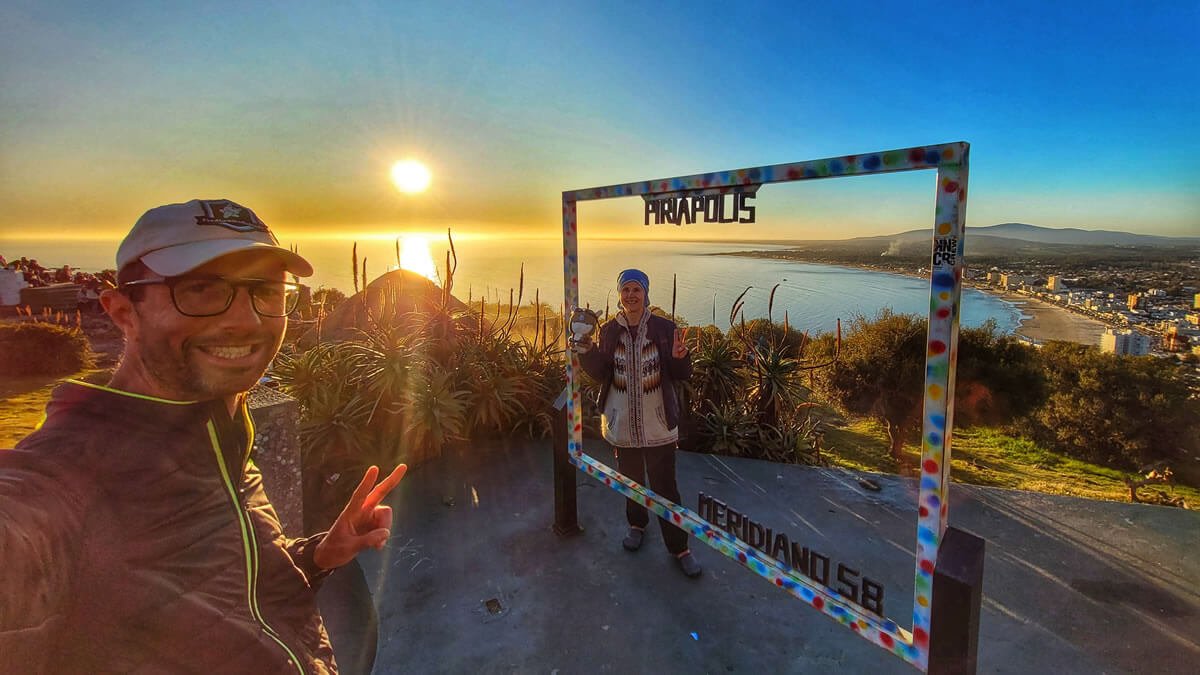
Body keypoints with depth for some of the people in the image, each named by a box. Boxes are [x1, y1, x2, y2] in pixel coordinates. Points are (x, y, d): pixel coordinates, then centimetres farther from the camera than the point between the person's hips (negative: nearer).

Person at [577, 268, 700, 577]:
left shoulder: (664, 328, -10)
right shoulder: (609, 331, -3)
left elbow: (682, 374, -6)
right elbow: (600, 374, -2)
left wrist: (679, 357, -28)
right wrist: (586, 350, -18)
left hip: (658, 424, -2)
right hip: (623, 423, 3)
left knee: (665, 487, 4)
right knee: (631, 480, 23)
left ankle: (679, 547, 21)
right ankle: (636, 524, 48)